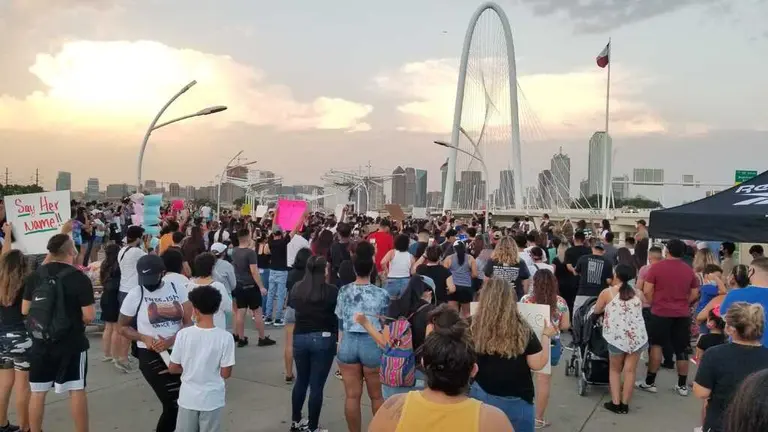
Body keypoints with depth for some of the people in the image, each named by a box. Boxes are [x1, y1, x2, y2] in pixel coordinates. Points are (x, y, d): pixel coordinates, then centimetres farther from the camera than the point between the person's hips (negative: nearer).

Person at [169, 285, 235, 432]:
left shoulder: (183, 334, -13)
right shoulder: (225, 337, -16)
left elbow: (172, 368, -4)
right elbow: (225, 373, -11)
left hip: (188, 397, 1)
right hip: (212, 399, -1)